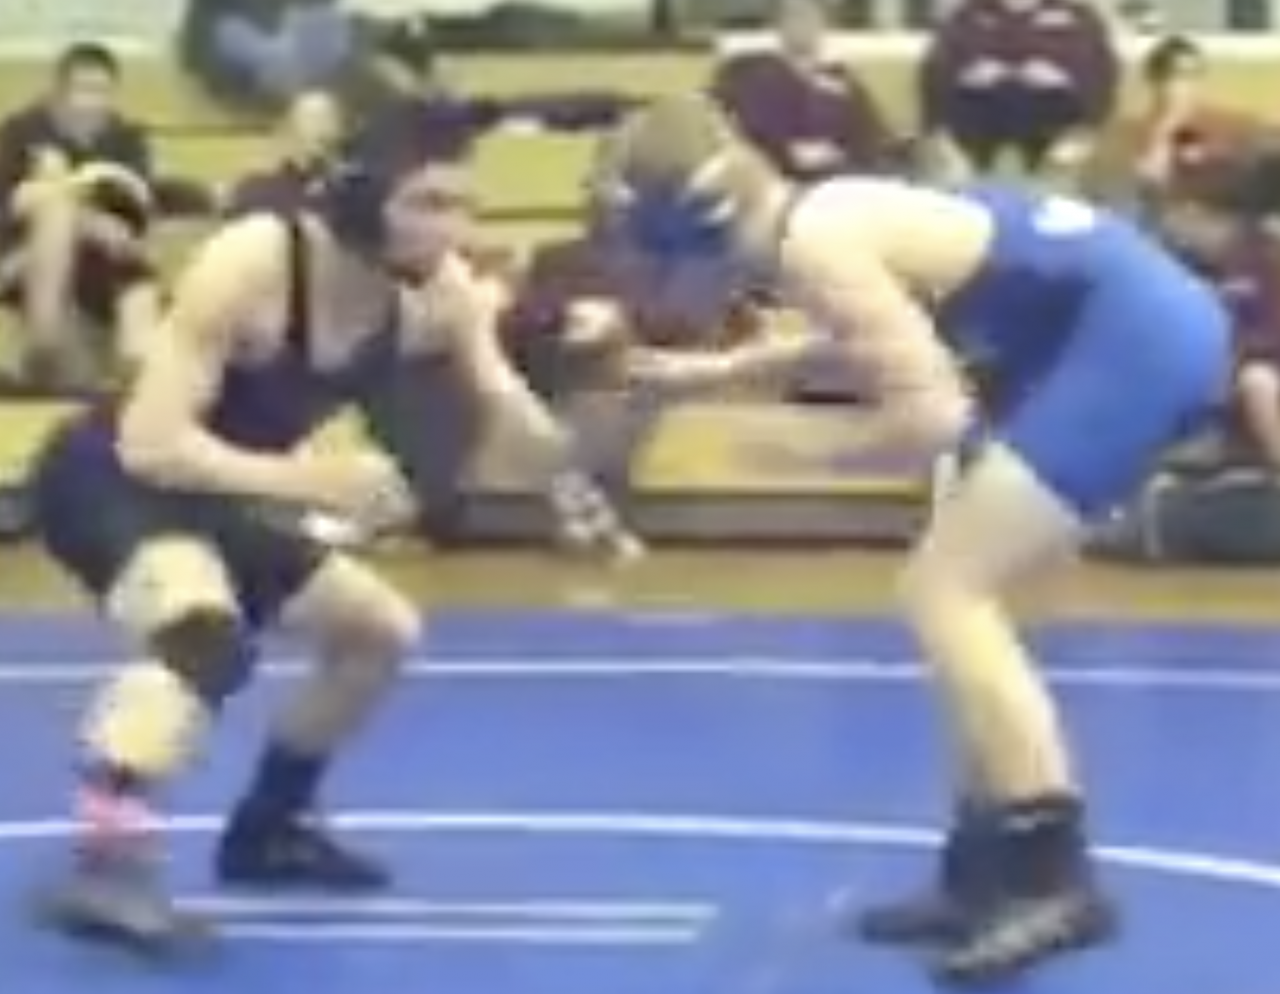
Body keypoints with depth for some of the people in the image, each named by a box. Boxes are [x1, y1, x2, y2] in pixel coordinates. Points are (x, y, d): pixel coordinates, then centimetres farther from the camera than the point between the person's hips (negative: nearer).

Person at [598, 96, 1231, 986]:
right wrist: (721, 369, 26)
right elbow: (875, 339, 31)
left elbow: (931, 414, -19)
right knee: (962, 591, 13)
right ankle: (991, 871, 20)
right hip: (1148, 321, 10)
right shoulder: (819, 215, 11)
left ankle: (1054, 878, -6)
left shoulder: (813, 245, -17)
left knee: (945, 594, -8)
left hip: (1131, 338, -10)